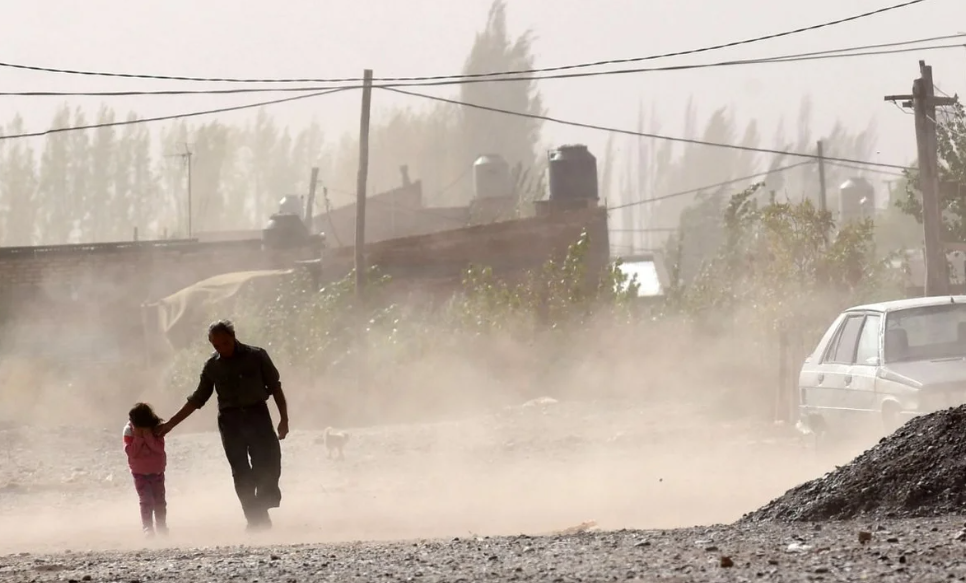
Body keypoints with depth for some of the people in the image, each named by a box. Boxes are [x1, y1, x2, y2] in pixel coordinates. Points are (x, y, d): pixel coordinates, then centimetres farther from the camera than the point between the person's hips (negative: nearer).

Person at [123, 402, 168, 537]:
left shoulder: (156, 430, -11)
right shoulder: (129, 431, -12)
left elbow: (160, 448, -21)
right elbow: (131, 451, -18)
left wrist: (148, 436, -30)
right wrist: (138, 437, -27)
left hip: (157, 470, 2)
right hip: (140, 472, -2)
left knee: (160, 501, 9)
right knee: (146, 501, -11)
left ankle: (162, 526, 22)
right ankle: (147, 528, -9)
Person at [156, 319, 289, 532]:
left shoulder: (256, 356, 1)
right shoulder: (212, 367, 8)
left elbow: (275, 386, 5)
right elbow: (197, 399, 15)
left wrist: (284, 418, -4)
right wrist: (170, 424, 12)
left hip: (257, 414, -2)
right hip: (230, 419, 2)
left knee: (269, 466, -13)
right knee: (241, 473, -3)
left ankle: (261, 512, -1)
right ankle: (254, 518, -2)